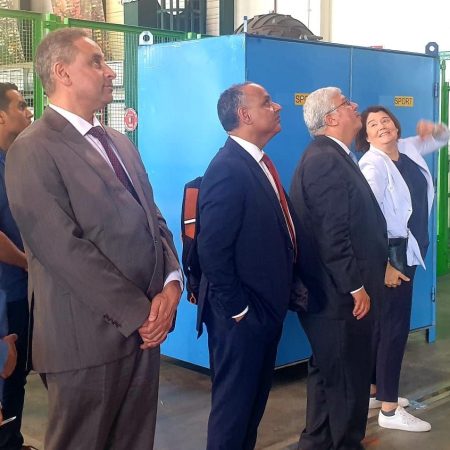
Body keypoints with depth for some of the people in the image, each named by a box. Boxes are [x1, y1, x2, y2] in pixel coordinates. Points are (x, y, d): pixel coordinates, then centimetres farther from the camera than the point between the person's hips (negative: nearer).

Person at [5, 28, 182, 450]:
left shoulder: (119, 143, 15)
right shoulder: (32, 150, -11)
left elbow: (153, 219, 13)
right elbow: (64, 248, -18)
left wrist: (170, 284, -5)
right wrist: (139, 312, -16)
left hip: (144, 329, 7)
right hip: (89, 336, -7)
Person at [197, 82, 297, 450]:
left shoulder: (259, 162, 11)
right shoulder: (227, 169, -20)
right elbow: (213, 251, -23)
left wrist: (285, 292, 10)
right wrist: (238, 309, -18)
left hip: (266, 309, 9)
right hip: (242, 316, -9)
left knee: (255, 402, 21)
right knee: (233, 406, 7)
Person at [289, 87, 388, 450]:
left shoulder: (331, 157, 15)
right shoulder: (326, 160, -18)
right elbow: (332, 233, -23)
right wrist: (356, 286, -19)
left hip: (337, 291, 11)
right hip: (340, 293, -11)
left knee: (330, 375, 21)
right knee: (346, 378, 2)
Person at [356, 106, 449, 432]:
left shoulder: (408, 149, 5)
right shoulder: (373, 165, -19)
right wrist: (384, 265, -27)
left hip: (406, 250, 9)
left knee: (384, 323, 16)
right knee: (395, 326, -4)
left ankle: (374, 391, 30)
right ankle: (389, 410, 5)